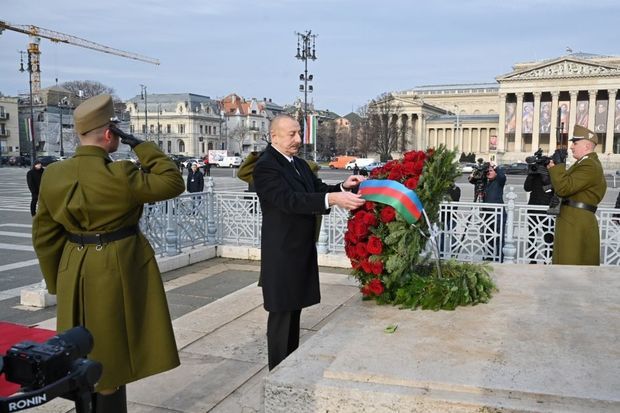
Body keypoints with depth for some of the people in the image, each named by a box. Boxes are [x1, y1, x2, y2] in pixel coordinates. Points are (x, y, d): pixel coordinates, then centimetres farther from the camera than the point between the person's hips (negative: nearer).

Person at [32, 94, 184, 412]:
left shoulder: (52, 175, -1)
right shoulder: (119, 176, -21)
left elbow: (44, 235, 6)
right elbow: (173, 182, -11)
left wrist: (57, 281, 16)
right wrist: (140, 145, -8)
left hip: (75, 275, 6)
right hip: (118, 274, -6)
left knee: (83, 357, 21)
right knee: (111, 357, 8)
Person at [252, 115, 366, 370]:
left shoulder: (300, 164, 13)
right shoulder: (265, 166, -16)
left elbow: (318, 190, 11)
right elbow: (289, 200, -28)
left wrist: (343, 187, -9)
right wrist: (332, 199, -37)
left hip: (302, 250, 9)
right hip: (282, 254, -8)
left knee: (294, 309, 17)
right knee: (281, 314, 1)